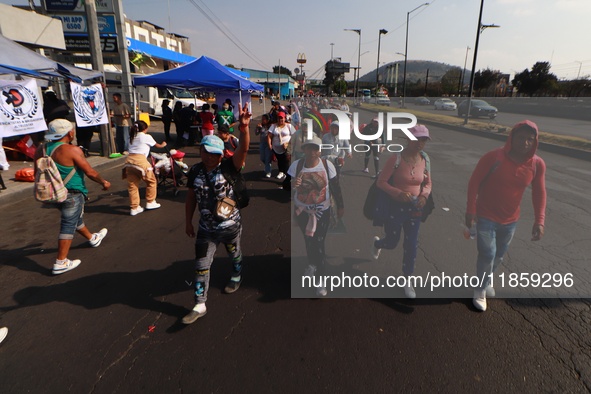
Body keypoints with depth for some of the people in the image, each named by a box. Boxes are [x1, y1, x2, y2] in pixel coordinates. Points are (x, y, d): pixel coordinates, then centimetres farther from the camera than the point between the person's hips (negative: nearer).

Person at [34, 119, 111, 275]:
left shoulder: (41, 150, 3)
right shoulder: (72, 150, -19)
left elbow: (37, 173, 11)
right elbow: (90, 172, -16)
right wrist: (104, 182, 0)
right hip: (72, 194, -8)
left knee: (75, 217, 25)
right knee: (69, 225, 0)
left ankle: (93, 238, 48)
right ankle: (61, 263, 4)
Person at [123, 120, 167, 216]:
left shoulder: (132, 137, 26)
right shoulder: (146, 137, 10)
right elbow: (158, 145, 24)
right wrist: (163, 144, 45)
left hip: (129, 160, 6)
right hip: (140, 160, -6)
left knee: (132, 185, 9)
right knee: (151, 181, 13)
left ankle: (134, 208, 12)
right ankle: (150, 202, 19)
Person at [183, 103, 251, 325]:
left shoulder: (228, 168, -18)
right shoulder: (195, 171, -5)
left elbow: (243, 149, -35)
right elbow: (191, 197, 4)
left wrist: (244, 128, -51)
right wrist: (188, 221, 7)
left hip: (230, 225, -2)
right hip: (206, 228, 3)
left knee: (234, 255, 23)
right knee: (201, 265, 6)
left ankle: (236, 278, 56)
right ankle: (200, 305, 19)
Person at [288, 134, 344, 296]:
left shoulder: (327, 165, -13)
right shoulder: (296, 165, -13)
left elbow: (335, 187, -4)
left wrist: (340, 206, 2)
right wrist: (292, 184, -35)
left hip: (322, 211, -1)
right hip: (302, 211, 2)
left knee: (319, 243, -4)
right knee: (308, 240, 18)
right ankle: (311, 264, 47)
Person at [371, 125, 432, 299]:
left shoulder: (424, 159, -3)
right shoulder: (396, 159, -18)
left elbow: (428, 183, 7)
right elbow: (381, 182, -15)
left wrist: (424, 195, -14)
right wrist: (399, 193, -29)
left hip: (414, 208, 4)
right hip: (395, 206, -4)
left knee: (412, 245, 8)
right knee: (392, 242, 10)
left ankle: (407, 280, 29)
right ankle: (377, 243, 49)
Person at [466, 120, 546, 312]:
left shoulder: (537, 164, -8)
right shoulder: (493, 157, -20)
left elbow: (539, 193, 0)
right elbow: (474, 182, -14)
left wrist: (539, 221, -6)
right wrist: (470, 210, -15)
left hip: (510, 220, 4)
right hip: (486, 217, -4)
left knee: (499, 256, 18)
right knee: (487, 254, -5)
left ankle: (487, 280, 45)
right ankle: (480, 289, 19)